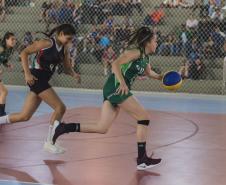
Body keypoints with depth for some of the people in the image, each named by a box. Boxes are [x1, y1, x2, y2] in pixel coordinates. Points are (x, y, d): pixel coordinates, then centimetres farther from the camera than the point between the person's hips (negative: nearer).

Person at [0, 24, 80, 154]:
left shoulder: (64, 49, 11)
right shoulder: (47, 43, -12)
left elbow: (67, 67, 16)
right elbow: (24, 53, -13)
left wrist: (74, 74, -7)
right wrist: (27, 73, -20)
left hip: (43, 82, 8)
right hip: (36, 78, -8)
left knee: (25, 116, 9)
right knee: (60, 107, -12)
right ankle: (49, 143, -5)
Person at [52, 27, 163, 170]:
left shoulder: (145, 58, 18)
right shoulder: (136, 52, -9)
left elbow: (149, 72, 40)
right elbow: (116, 64, -20)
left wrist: (160, 77, 26)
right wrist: (122, 83, -30)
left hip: (112, 92, 9)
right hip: (116, 88, -9)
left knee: (102, 128, 3)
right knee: (144, 117, -5)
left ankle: (63, 128, 0)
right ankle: (142, 159, -4)